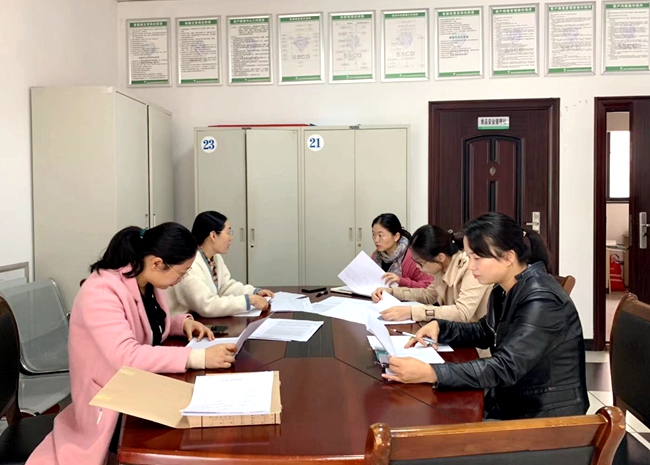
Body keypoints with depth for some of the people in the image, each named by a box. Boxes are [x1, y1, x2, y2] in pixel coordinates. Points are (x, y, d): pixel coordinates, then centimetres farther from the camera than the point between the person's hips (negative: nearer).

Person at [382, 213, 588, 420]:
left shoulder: (541, 301, -25)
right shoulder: (505, 290, 2)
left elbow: (506, 368, -32)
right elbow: (484, 333, 17)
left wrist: (430, 373, -40)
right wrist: (439, 326, -2)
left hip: (546, 414, -7)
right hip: (513, 402, 7)